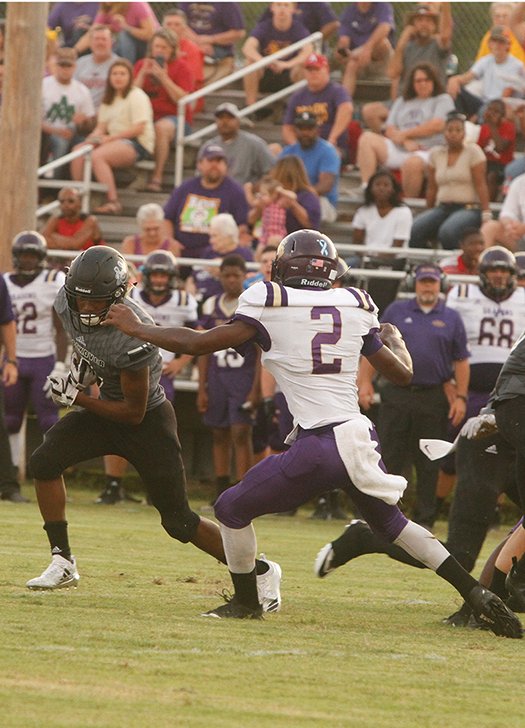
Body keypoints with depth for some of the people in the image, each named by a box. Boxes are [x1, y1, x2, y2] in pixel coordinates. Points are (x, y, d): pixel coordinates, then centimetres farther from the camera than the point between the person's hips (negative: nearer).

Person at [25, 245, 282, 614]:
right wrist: (80, 368, -2)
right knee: (45, 462, -12)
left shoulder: (132, 337, -35)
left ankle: (261, 572, 11)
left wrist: (77, 398, -25)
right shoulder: (68, 304, -14)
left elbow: (134, 413, -25)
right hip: (106, 405, 7)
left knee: (179, 521, -4)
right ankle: (63, 564, -1)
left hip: (147, 420, -7)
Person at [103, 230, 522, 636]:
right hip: (361, 437, 6)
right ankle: (477, 595, 17)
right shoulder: (356, 308, 10)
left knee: (233, 509, 13)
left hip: (318, 447, -6)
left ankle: (246, 602, 22)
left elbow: (203, 343, -1)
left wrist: (136, 329, 12)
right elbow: (403, 373, 17)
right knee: (389, 521, 25)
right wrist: (394, 338, 39)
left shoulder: (270, 305, -2)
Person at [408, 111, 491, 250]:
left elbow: (480, 185, -7)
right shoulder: (435, 154, 13)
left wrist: (486, 214, -14)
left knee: (448, 232, -37)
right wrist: (428, 215, 15)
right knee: (414, 231, -25)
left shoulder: (473, 151, 0)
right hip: (442, 208, 5)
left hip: (469, 208, -5)